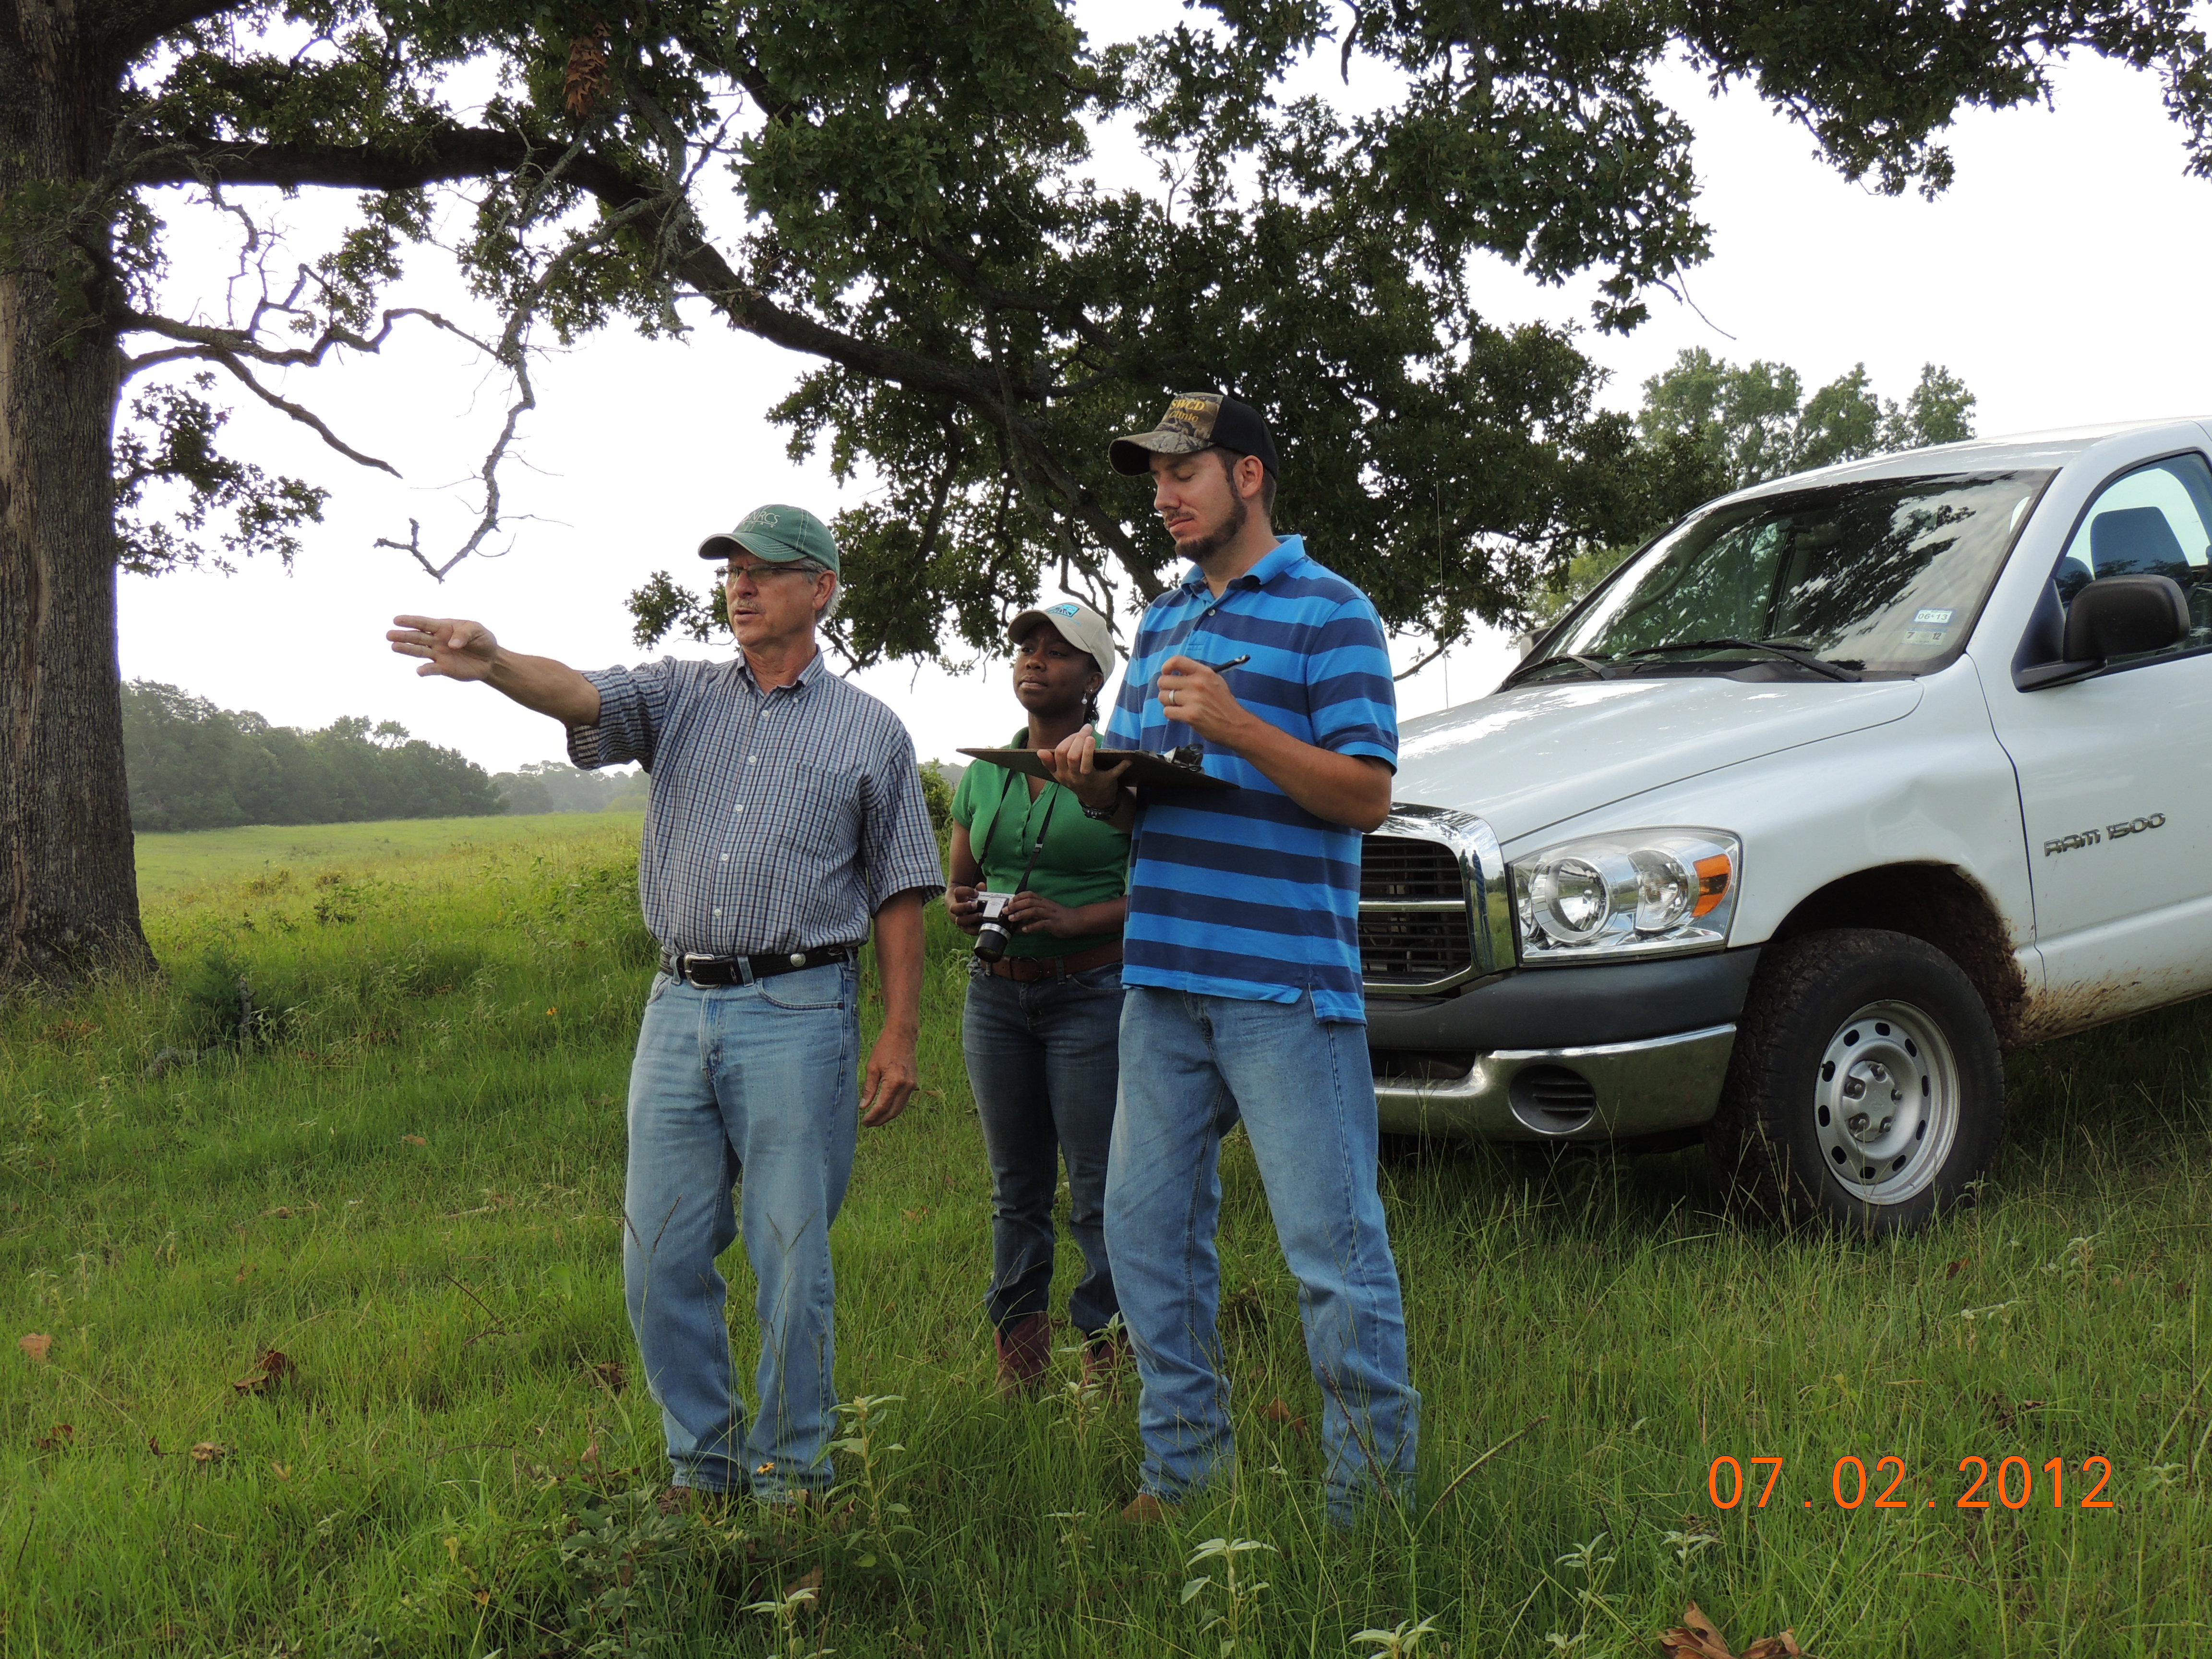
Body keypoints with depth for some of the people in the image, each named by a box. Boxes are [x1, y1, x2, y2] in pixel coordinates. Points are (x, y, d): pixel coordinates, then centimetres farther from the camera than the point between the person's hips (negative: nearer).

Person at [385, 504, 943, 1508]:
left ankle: (790, 1472, 14)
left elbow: (899, 895, 7)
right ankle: (701, 1460, 21)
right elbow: (581, 698, -8)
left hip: (798, 1015, -3)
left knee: (791, 1260, -1)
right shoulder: (680, 698, 13)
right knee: (662, 1258, 5)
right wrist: (493, 664, -29)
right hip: (679, 1008, 3)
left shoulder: (870, 733, 7)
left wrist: (900, 1034, 0)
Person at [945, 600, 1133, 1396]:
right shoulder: (982, 776, 12)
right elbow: (959, 879, 23)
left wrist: (1074, 920, -19)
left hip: (1091, 995, -5)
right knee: (1016, 1190, 10)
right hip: (996, 994, 5)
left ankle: (1106, 1372, 0)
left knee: (1098, 1194, -7)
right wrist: (960, 905, -1)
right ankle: (1016, 1372, 16)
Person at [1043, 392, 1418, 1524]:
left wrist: (1232, 724, -21)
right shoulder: (1162, 622, 20)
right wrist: (1090, 778, 1)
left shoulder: (1329, 612, -2)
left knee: (1332, 1242, -4)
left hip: (1287, 986, -7)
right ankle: (1183, 1465, 24)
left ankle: (1371, 1495, 6)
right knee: (1144, 1228, 11)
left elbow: (1366, 794, -11)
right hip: (1162, 981, 7)